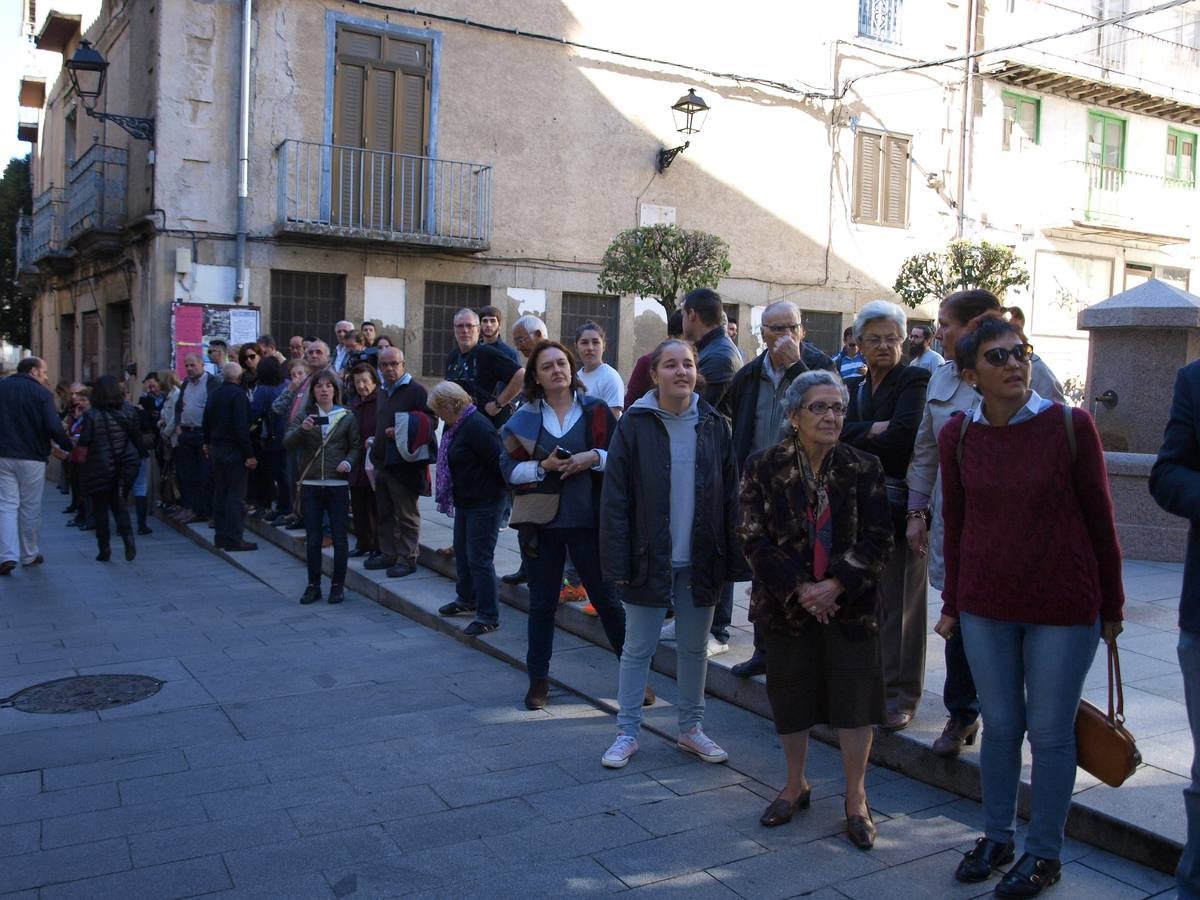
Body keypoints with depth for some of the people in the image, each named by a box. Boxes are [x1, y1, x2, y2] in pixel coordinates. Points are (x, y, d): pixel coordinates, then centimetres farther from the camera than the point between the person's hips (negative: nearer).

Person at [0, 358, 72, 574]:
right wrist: (68, 447, -3)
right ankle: (29, 555, 18)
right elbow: (53, 427, -17)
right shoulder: (41, 393, -6)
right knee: (30, 507, 8)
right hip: (31, 458, -3)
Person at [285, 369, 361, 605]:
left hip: (338, 485, -1)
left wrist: (349, 462, -10)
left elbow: (356, 445, 9)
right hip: (310, 485, 1)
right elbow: (288, 443, -4)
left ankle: (338, 585, 13)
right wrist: (302, 429, -23)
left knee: (339, 538, 2)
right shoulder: (304, 415, 6)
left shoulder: (346, 417, 4)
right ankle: (313, 585, 16)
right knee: (312, 539, 6)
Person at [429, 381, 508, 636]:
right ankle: (467, 599, 39)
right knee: (462, 551, 21)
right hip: (465, 500, 10)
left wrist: (504, 489, -14)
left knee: (480, 558, -7)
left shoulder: (476, 426, -22)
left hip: (485, 502, -10)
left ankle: (489, 617, 1)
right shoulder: (454, 426, 10)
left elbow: (498, 460, -25)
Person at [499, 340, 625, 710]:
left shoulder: (595, 410, 0)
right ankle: (538, 679, 23)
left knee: (607, 599, 4)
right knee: (542, 604, 11)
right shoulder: (523, 418, 4)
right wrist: (543, 466, -15)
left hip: (588, 520, -1)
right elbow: (509, 468, 1)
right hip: (540, 522, 1)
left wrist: (595, 457, -16)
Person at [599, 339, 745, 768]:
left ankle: (691, 729, 30)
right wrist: (618, 561, -12)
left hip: (700, 559, 3)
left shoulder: (714, 424, 2)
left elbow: (730, 494, 3)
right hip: (648, 557, -2)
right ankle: (627, 733, 20)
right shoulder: (634, 424, -6)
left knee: (694, 648, 14)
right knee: (637, 649, 8)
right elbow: (615, 498, -7)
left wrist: (732, 556, -1)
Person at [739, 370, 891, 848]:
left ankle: (856, 798, 21)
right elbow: (754, 539, -8)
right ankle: (796, 785, 32)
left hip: (849, 604, 0)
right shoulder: (764, 467, -4)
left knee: (854, 696, 2)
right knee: (789, 696, 10)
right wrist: (797, 588, -17)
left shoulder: (863, 469, -3)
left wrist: (836, 584, -18)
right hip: (786, 605, 0)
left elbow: (877, 539, -5)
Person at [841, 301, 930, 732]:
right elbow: (841, 433, 2)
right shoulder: (854, 388, 17)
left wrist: (858, 438, -4)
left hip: (899, 502, -6)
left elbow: (904, 435, -16)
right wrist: (874, 431, -13)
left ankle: (902, 696, 8)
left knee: (900, 602, -1)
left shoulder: (915, 380, -2)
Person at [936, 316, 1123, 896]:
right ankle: (997, 838, 34)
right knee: (1000, 727, 15)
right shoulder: (957, 435, -3)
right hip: (987, 607, 3)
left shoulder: (1070, 426, -11)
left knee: (1050, 734, 9)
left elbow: (1100, 519, -4)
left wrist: (1112, 606, 2)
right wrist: (952, 604, 11)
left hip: (1064, 608, -2)